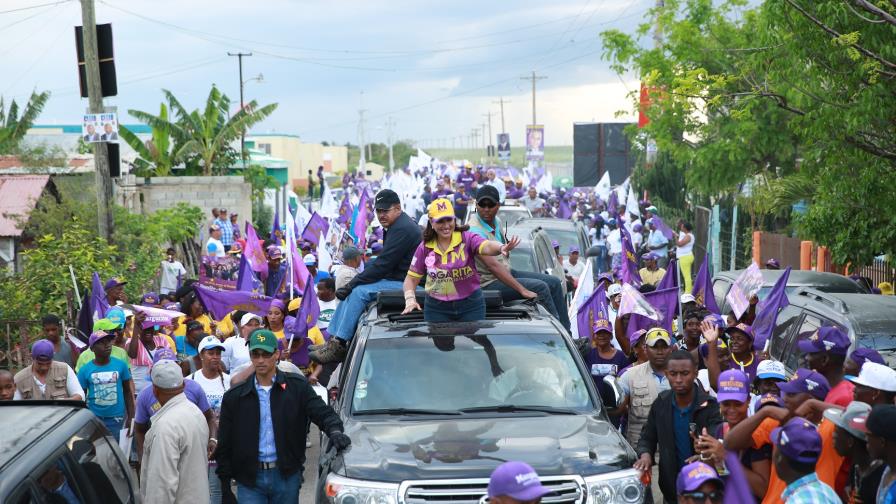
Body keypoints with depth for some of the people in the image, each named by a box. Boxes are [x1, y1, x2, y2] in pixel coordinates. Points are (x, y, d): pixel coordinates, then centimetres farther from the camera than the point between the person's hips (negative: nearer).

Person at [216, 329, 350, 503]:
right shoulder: (234, 396, 3)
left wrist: (334, 430, -31)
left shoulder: (297, 387, 2)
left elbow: (323, 413, -7)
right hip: (249, 481, 0)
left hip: (287, 477, 0)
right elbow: (224, 445, 6)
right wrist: (225, 487, 2)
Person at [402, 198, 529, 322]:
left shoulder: (467, 239, -10)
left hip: (471, 305, -2)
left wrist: (501, 248, -53)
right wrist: (410, 300, -14)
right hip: (436, 308, 2)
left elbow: (487, 246, -30)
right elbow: (411, 279, 4)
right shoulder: (424, 248, -2)